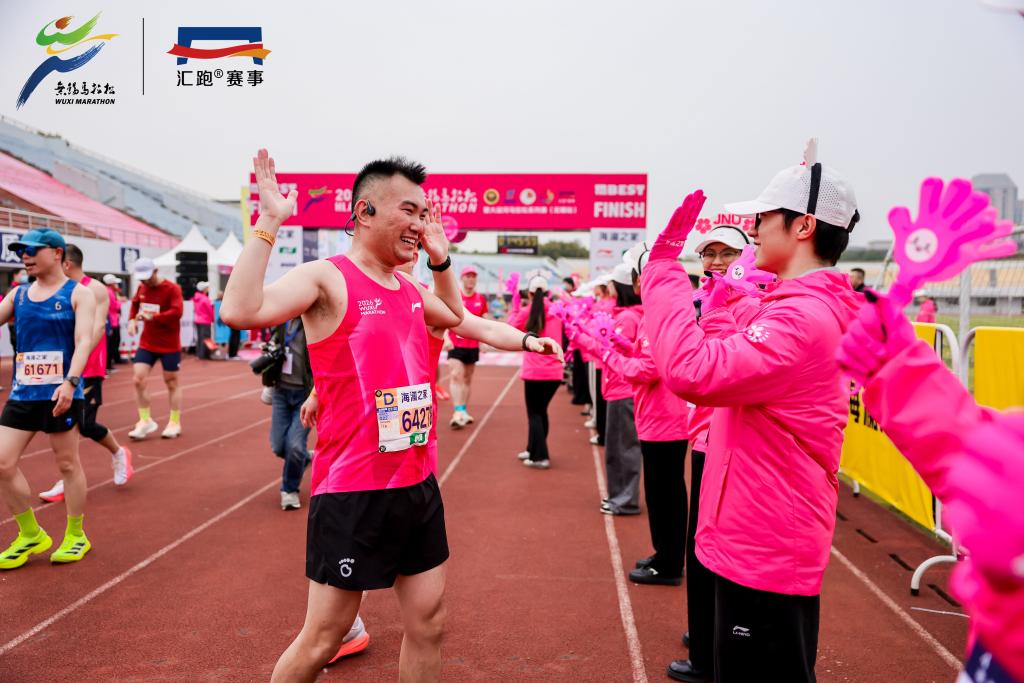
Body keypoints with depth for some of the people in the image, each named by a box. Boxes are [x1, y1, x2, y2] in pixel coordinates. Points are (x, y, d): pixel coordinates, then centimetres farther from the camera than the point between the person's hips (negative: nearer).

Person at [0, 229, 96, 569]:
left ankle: (76, 535, 22)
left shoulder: (78, 294, -4)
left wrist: (70, 382, -27)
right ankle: (30, 535, 20)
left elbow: (84, 341, -15)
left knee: (68, 464, 6)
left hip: (61, 393, -5)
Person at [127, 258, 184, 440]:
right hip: (147, 343, 5)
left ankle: (175, 423, 21)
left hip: (169, 345, -5)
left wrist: (152, 317, -34)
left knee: (172, 383, 7)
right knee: (138, 379, -5)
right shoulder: (141, 288, 4)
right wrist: (132, 320, 2)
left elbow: (177, 312, -26)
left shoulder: (172, 289, -15)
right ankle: (146, 421, 10)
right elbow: (135, 304, 21)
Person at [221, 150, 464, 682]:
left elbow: (454, 316, 32)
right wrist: (268, 223, -24)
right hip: (353, 493, -7)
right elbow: (240, 311, -29)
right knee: (322, 639, 5)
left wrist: (440, 258, 18)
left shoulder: (409, 289, 10)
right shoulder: (325, 278, -12)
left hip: (419, 485, 7)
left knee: (428, 624, 15)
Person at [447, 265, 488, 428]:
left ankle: (464, 411, 23)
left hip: (473, 345, 4)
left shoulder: (481, 299, 7)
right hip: (456, 344, -4)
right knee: (456, 376, -14)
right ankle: (458, 412, -18)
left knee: (468, 378, 12)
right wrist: (446, 338, -17)